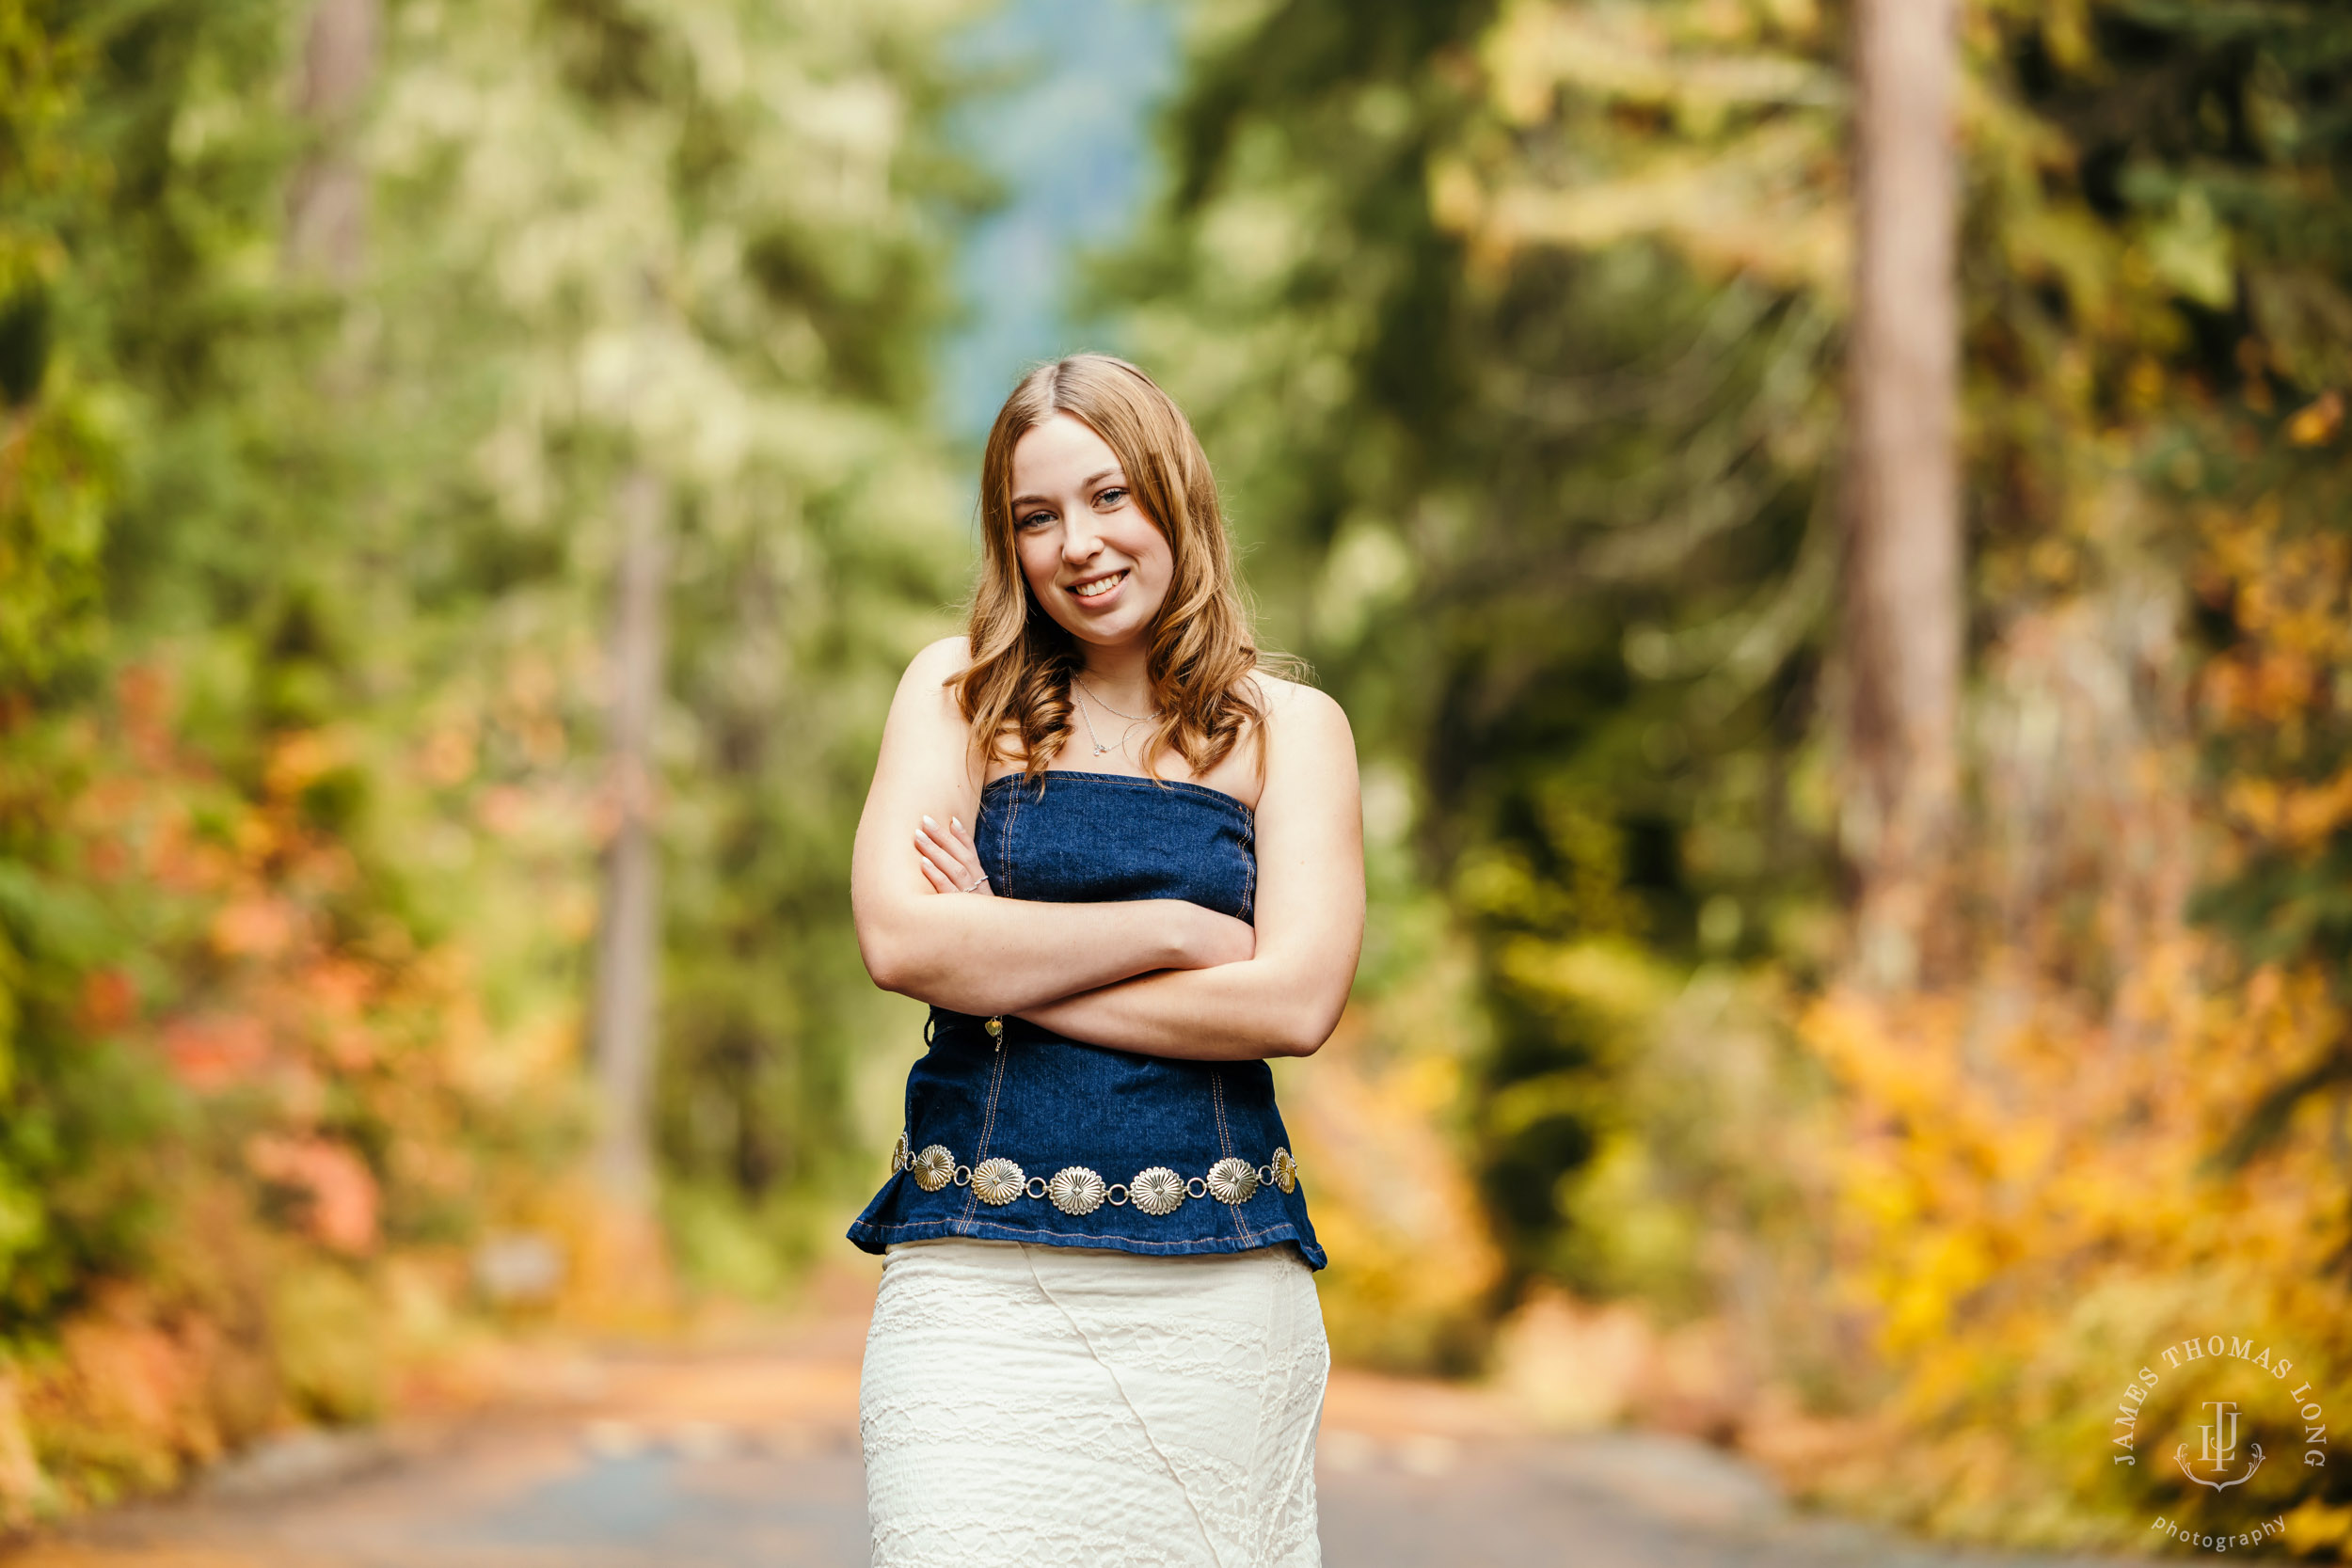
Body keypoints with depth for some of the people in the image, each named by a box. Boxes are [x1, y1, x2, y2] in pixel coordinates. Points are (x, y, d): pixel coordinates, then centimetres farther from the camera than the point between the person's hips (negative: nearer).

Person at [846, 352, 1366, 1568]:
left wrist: (1006, 968, -6)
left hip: (1215, 1288, 1)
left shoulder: (1290, 728, 8)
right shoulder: (960, 692, 8)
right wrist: (1178, 930, -6)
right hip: (978, 1283, 0)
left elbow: (1295, 1001, -6)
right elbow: (898, 939, -7)